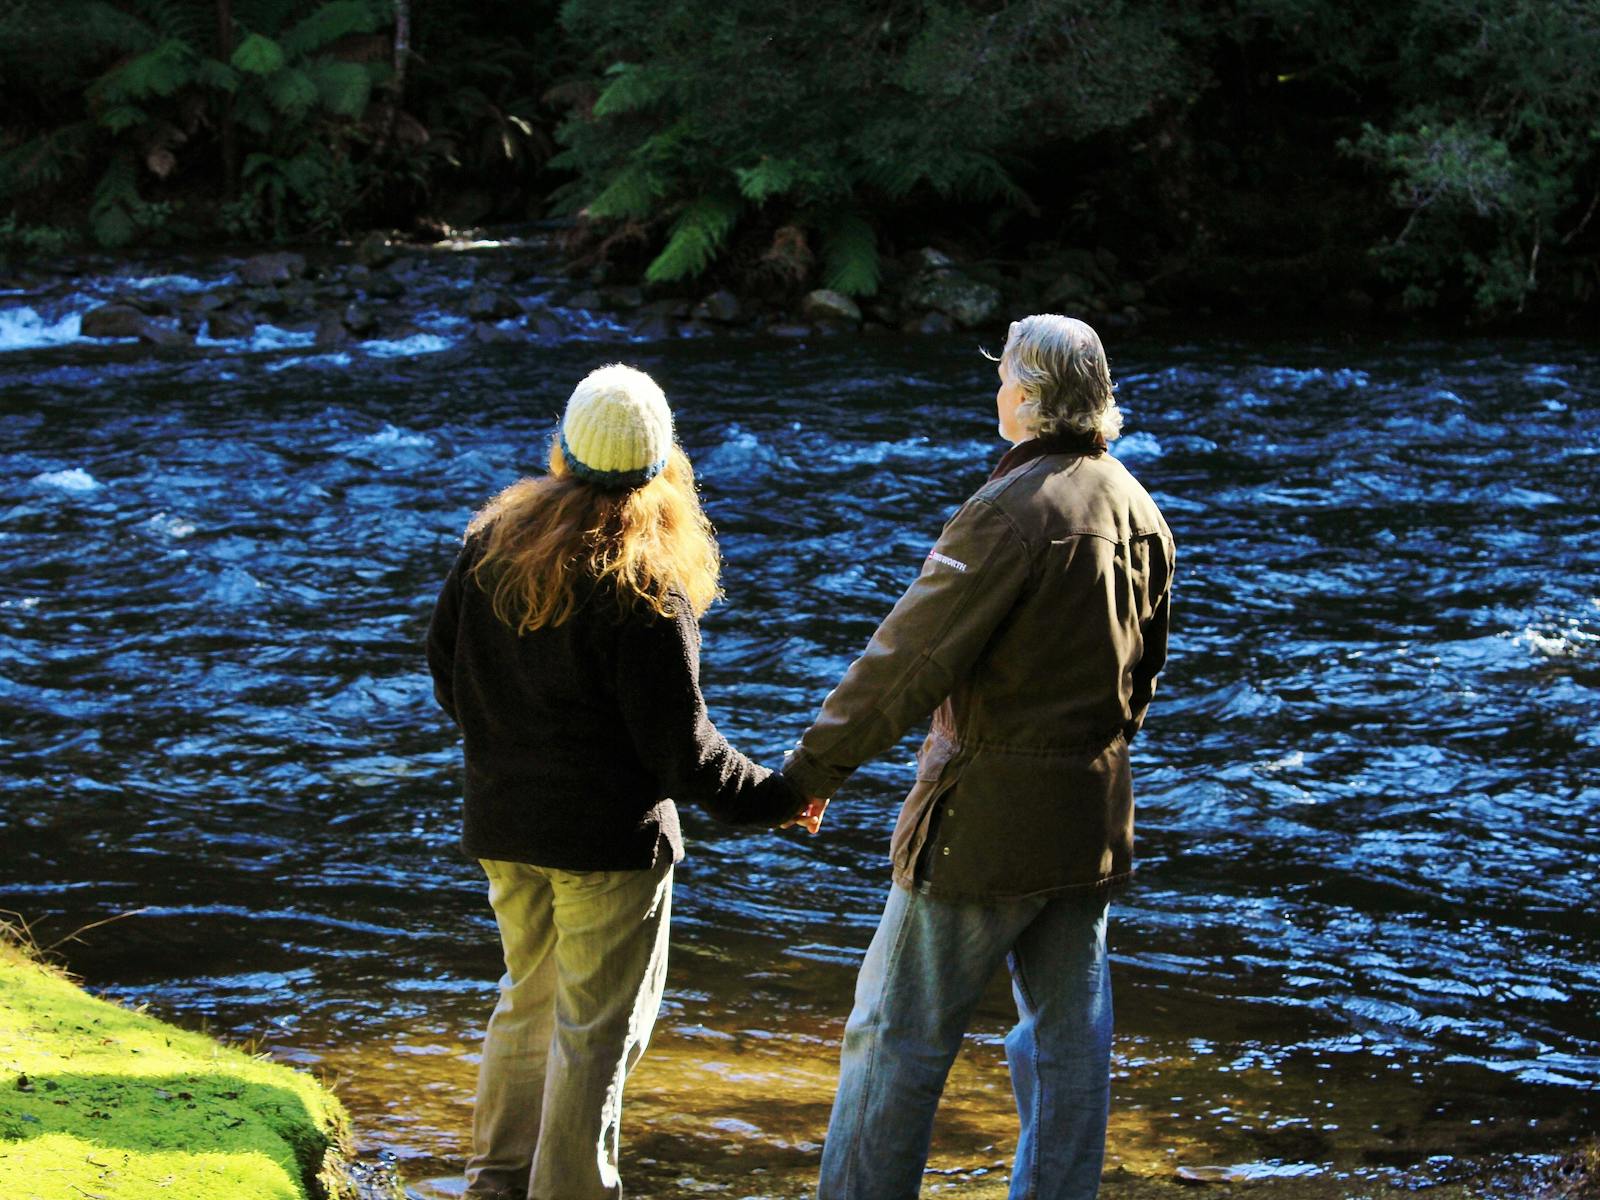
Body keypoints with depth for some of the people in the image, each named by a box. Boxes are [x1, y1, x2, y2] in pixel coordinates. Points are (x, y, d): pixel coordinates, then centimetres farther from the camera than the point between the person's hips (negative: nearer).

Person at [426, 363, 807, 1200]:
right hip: (608, 838, -7)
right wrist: (771, 798, -4)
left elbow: (445, 666, 11)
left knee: (528, 997, 23)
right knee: (597, 1027, 6)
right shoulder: (643, 583, -20)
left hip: (504, 822, 7)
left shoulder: (491, 539, -1)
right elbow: (677, 743, -17)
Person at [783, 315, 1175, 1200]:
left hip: (990, 818, -8)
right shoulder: (1137, 509, 7)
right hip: (1095, 816, 8)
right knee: (1069, 1034, 13)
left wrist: (814, 767, -11)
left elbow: (910, 658, -18)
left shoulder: (1012, 510, -18)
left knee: (898, 1032, 1)